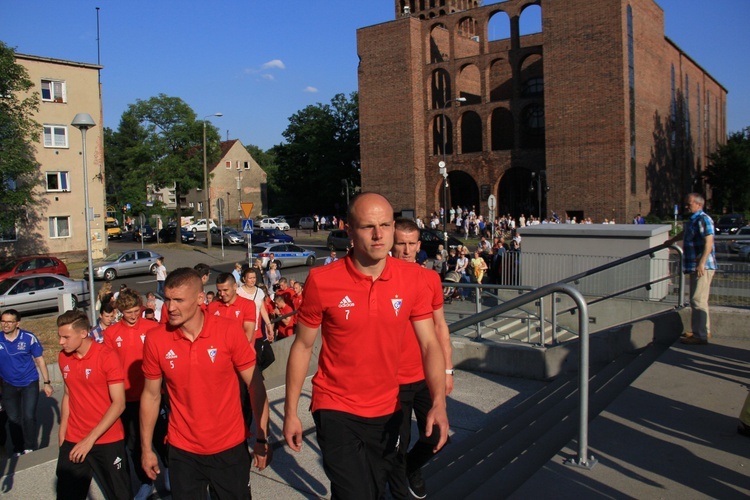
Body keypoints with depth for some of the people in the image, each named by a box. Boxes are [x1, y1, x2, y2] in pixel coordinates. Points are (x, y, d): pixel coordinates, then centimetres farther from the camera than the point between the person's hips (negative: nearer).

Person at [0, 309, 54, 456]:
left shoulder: (29, 338, -13)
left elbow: (39, 360, -4)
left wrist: (47, 383, -4)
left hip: (29, 383, -2)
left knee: (29, 417, -8)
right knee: (14, 419, 9)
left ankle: (30, 450, 7)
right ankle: (18, 451, 25)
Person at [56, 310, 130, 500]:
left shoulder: (107, 356, -15)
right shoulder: (63, 357, 2)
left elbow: (119, 403, -17)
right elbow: (68, 395, 14)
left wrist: (91, 438, -19)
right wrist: (62, 434, 9)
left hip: (107, 441, -4)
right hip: (73, 441, 5)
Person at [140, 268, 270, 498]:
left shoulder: (230, 330, -14)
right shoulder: (155, 339, -9)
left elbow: (255, 385, -8)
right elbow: (151, 395, 2)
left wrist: (262, 438, -10)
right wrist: (146, 449, 6)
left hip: (230, 448, -1)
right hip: (182, 451, 1)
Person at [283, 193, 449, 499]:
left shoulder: (411, 278, -9)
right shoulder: (321, 281, -16)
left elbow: (429, 344, -8)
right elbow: (302, 347, -7)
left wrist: (438, 402, -21)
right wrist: (290, 412, -3)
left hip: (387, 411, 4)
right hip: (336, 412, -3)